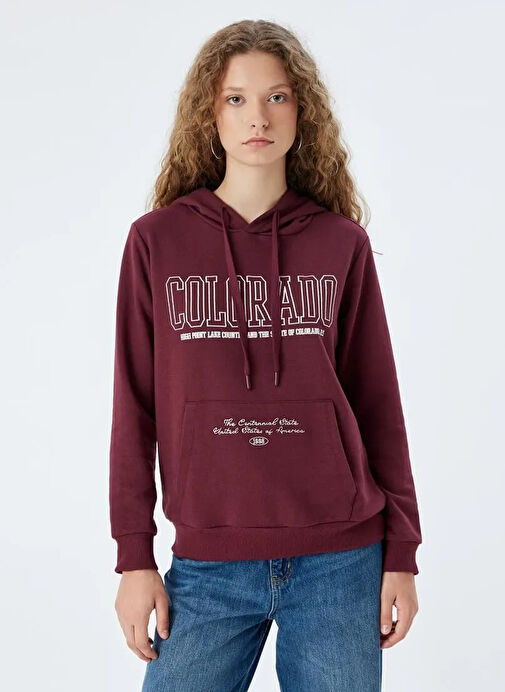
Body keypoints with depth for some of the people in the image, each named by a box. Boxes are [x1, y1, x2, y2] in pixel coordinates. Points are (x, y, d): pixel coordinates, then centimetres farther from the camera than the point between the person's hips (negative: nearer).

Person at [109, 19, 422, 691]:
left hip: (340, 561, 1)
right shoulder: (157, 240, 1)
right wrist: (134, 557, 1)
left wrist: (401, 552, 4)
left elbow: (377, 399, 5)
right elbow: (135, 407, 3)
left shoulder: (343, 243, 3)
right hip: (207, 566, 0)